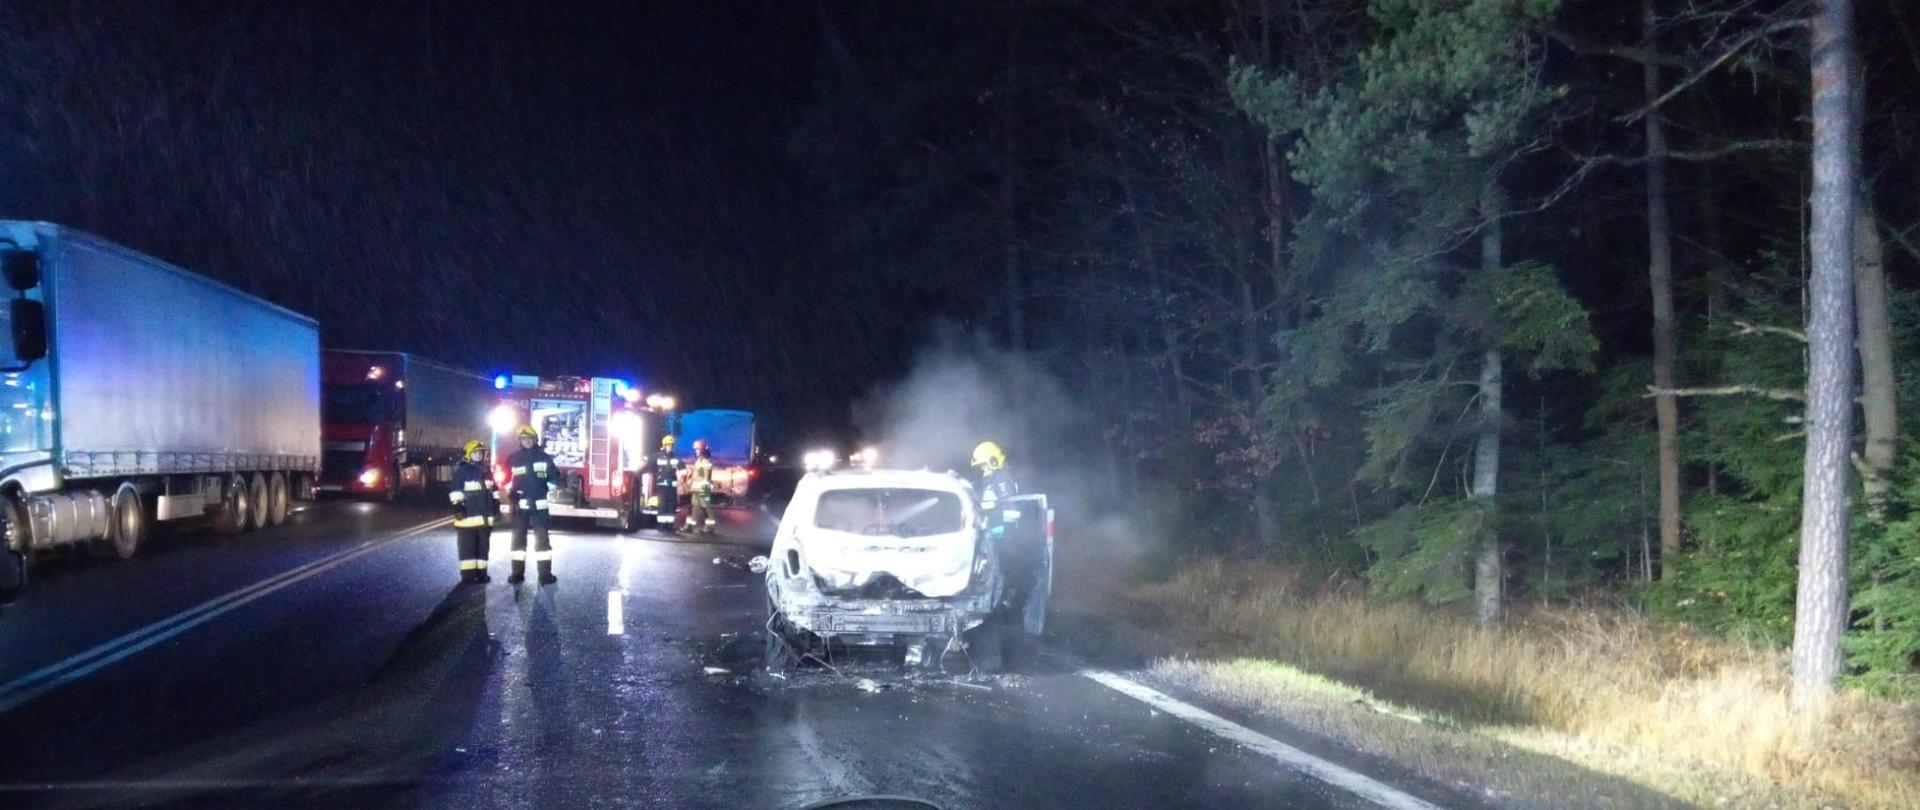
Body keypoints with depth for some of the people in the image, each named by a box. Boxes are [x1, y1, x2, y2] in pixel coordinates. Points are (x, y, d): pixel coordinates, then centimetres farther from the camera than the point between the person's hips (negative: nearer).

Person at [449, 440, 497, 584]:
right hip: (468, 516, -7)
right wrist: (457, 504, -20)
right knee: (467, 547, -4)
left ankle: (481, 572, 15)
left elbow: (493, 490, 25)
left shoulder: (485, 471, 16)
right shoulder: (461, 471, -6)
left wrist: (496, 503, 21)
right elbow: (456, 490, -12)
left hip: (485, 516, 7)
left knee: (483, 545, 9)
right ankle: (468, 574, -4)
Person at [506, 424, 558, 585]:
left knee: (542, 538, -3)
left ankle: (545, 574, -2)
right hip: (520, 504, 1)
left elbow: (554, 476, 9)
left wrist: (550, 487, -6)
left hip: (539, 504, -1)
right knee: (518, 538, 3)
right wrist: (511, 490, -1)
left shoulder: (543, 457, 3)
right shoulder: (513, 459, 5)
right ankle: (517, 573, 8)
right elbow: (506, 478, 13)